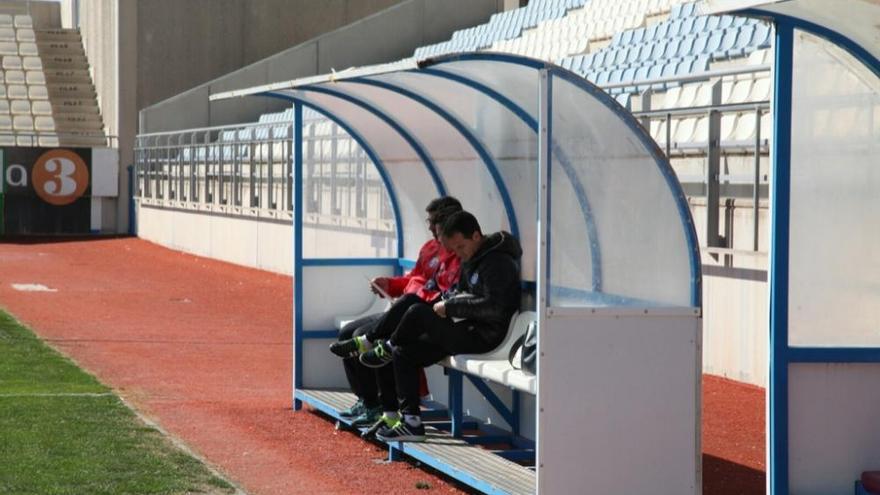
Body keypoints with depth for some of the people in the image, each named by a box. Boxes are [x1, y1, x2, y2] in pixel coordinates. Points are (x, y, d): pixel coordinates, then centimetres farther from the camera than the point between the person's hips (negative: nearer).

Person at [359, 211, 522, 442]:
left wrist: (450, 306, -21)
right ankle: (411, 421, 4)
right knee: (404, 354, 5)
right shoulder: (471, 259, 15)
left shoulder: (498, 262, -16)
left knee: (417, 313, -21)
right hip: (469, 330, 10)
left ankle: (387, 348, 10)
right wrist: (447, 303, 1)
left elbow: (493, 307, -27)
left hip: (484, 336, -10)